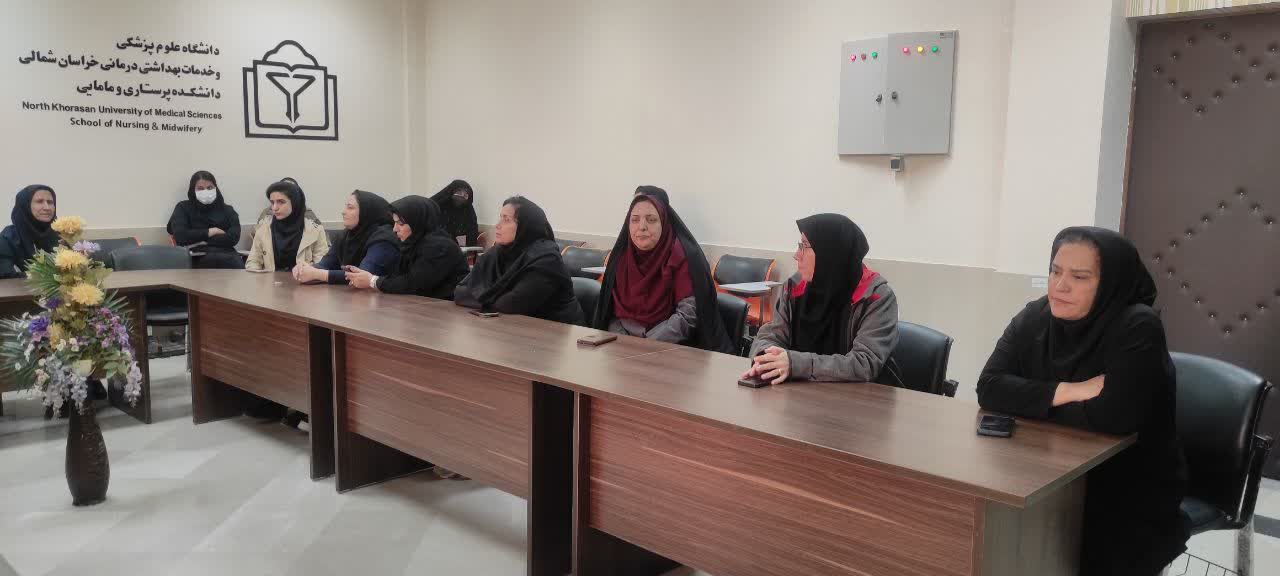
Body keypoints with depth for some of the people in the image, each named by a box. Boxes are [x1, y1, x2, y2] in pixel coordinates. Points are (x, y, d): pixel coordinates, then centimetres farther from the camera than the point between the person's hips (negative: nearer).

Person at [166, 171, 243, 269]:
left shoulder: (227, 210, 22)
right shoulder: (183, 208, 19)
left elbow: (234, 237, 4)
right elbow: (180, 236, 3)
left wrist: (201, 240, -1)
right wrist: (209, 232, 6)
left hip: (226, 254, 2)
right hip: (198, 258, -2)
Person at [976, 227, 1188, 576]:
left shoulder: (1137, 329, -18)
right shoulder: (1034, 319, -2)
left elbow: (1115, 416, -28)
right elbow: (989, 389, -11)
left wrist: (1034, 404, -15)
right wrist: (1069, 391, -22)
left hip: (1132, 493, -4)